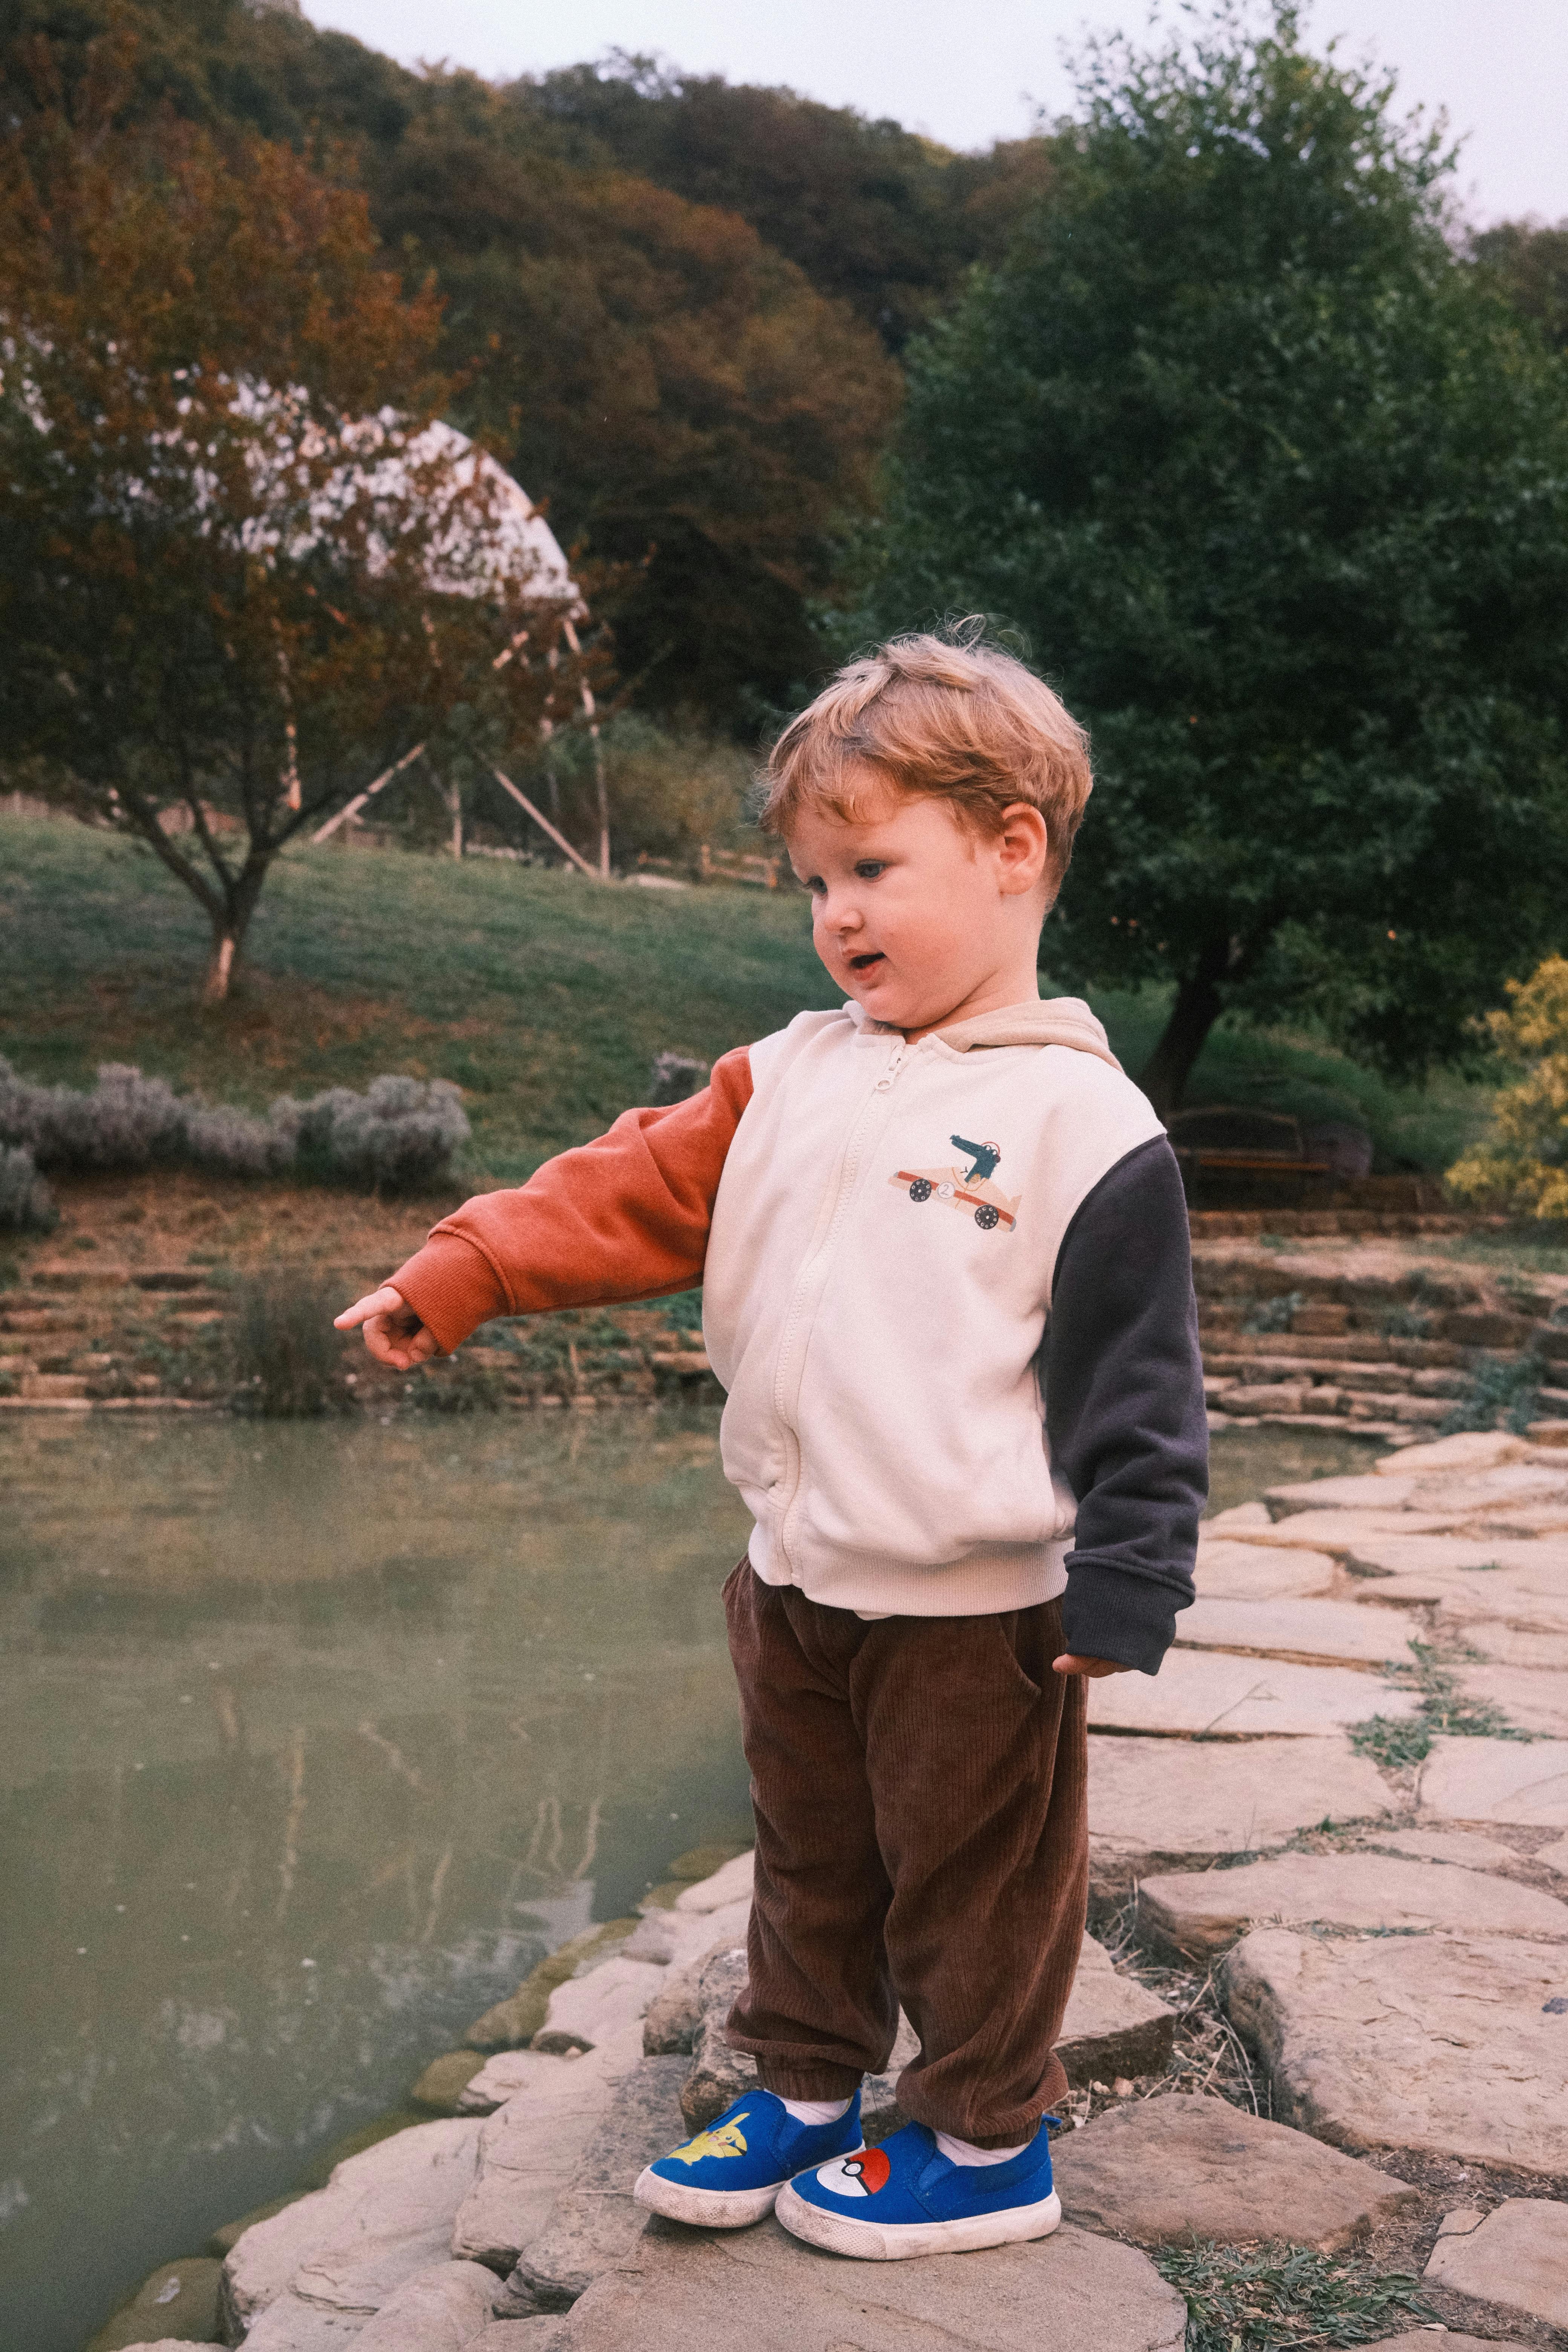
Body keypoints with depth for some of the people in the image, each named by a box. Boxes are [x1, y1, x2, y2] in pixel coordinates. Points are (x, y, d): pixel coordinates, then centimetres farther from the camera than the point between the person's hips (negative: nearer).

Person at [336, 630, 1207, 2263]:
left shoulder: (1082, 1121, -13)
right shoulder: (793, 1076, 6)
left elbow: (1136, 1377, -13)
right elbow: (636, 1194, 3)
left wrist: (1125, 1581, -14)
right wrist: (453, 1279, -6)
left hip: (977, 1609, -6)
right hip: (796, 1580, 7)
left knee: (971, 1884, 11)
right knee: (810, 1863, 23)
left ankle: (986, 2141, 31)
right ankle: (805, 2090, 42)